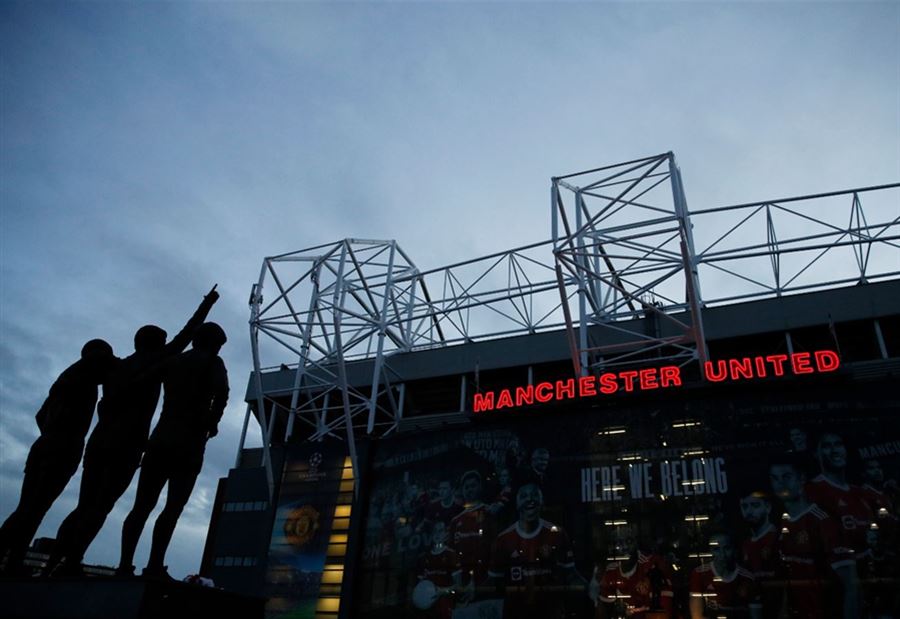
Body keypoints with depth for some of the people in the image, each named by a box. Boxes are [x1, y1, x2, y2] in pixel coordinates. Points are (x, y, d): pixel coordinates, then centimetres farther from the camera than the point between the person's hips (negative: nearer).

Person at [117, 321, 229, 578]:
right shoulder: (212, 361, 4)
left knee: (142, 507, 6)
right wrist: (212, 422, -5)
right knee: (173, 508, -6)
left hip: (160, 440, 5)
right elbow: (221, 390, -18)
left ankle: (125, 565, -1)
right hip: (188, 444, -5)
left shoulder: (172, 361, 19)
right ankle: (154, 566, -15)